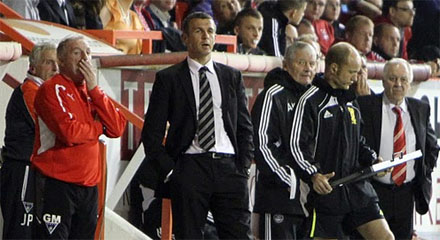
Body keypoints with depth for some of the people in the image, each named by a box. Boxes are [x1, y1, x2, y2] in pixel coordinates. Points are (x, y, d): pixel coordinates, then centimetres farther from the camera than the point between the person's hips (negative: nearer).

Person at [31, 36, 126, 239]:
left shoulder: (91, 91, 15)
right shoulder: (53, 89, -8)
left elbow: (117, 128, 2)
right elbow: (69, 132, -21)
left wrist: (94, 89, -5)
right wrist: (99, 127, -3)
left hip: (89, 184, 8)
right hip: (56, 183, -8)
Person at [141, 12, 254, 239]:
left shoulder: (232, 77, 16)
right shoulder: (168, 78, 5)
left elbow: (245, 127, 17)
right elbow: (152, 133, 3)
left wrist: (243, 167, 5)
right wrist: (168, 170, -5)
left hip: (229, 169, 2)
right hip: (189, 167, -2)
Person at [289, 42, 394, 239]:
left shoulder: (350, 101, 17)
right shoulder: (311, 101, -8)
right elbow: (297, 145, -13)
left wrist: (372, 160, 7)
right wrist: (313, 175, -27)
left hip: (357, 187, 7)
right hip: (326, 189, -7)